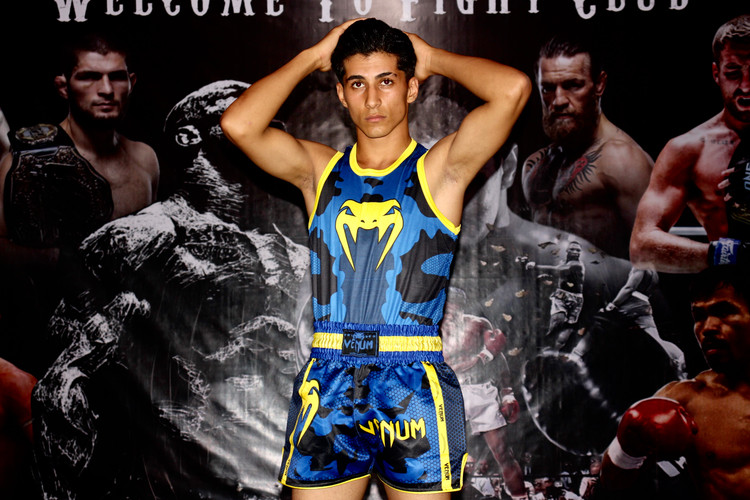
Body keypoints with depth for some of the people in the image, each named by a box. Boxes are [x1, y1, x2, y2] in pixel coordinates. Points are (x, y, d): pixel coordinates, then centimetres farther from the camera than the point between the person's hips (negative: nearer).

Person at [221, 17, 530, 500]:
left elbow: (513, 89, -11)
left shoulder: (440, 170, 4)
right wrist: (314, 56, 6)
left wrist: (433, 58, 6)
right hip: (328, 385, 2)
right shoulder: (320, 169, 11)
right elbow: (238, 124, -5)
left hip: (415, 390, -2)